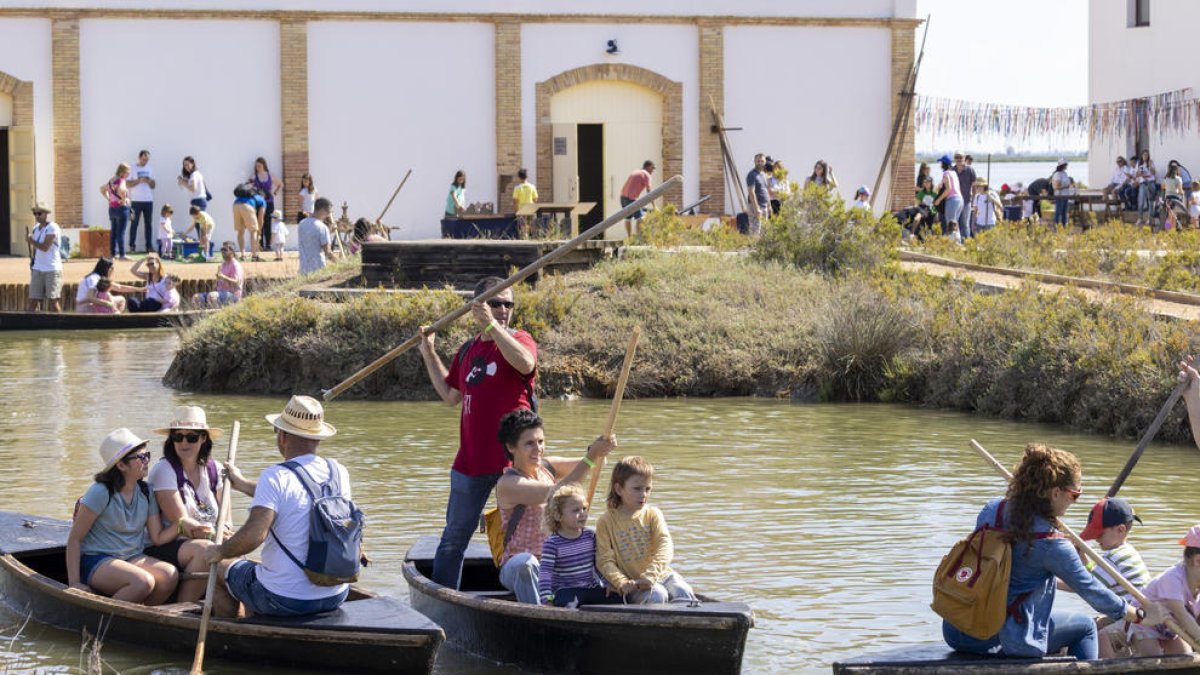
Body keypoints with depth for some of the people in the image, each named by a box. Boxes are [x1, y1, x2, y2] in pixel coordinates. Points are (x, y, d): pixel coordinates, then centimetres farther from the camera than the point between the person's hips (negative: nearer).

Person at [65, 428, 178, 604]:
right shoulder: (101, 493, -12)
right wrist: (74, 583, -15)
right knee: (143, 581, -33)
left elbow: (158, 537, 6)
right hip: (95, 562, -6)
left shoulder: (146, 492, 7)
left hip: (132, 558, 6)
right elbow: (74, 539, -10)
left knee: (170, 575, -23)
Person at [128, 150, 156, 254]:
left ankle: (148, 245, 5)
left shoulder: (150, 169, 12)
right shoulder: (133, 168, 0)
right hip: (136, 201, -4)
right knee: (134, 223, -4)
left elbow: (153, 186, 12)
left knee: (148, 223, 4)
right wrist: (139, 180, -17)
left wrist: (149, 181, -9)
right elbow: (128, 184, -6)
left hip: (148, 200, 4)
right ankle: (132, 245, -3)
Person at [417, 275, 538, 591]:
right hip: (471, 459, 5)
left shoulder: (519, 340, -4)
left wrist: (492, 324, -30)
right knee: (453, 541, 12)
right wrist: (429, 354, 22)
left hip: (512, 459, -5)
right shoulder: (468, 350, 13)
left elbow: (525, 363, -28)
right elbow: (451, 395, 25)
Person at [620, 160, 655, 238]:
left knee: (628, 218, 17)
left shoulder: (634, 172, 24)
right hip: (631, 198, -8)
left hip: (623, 196, 8)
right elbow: (649, 191, -10)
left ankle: (629, 237, 23)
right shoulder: (646, 175, -2)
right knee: (639, 218, -7)